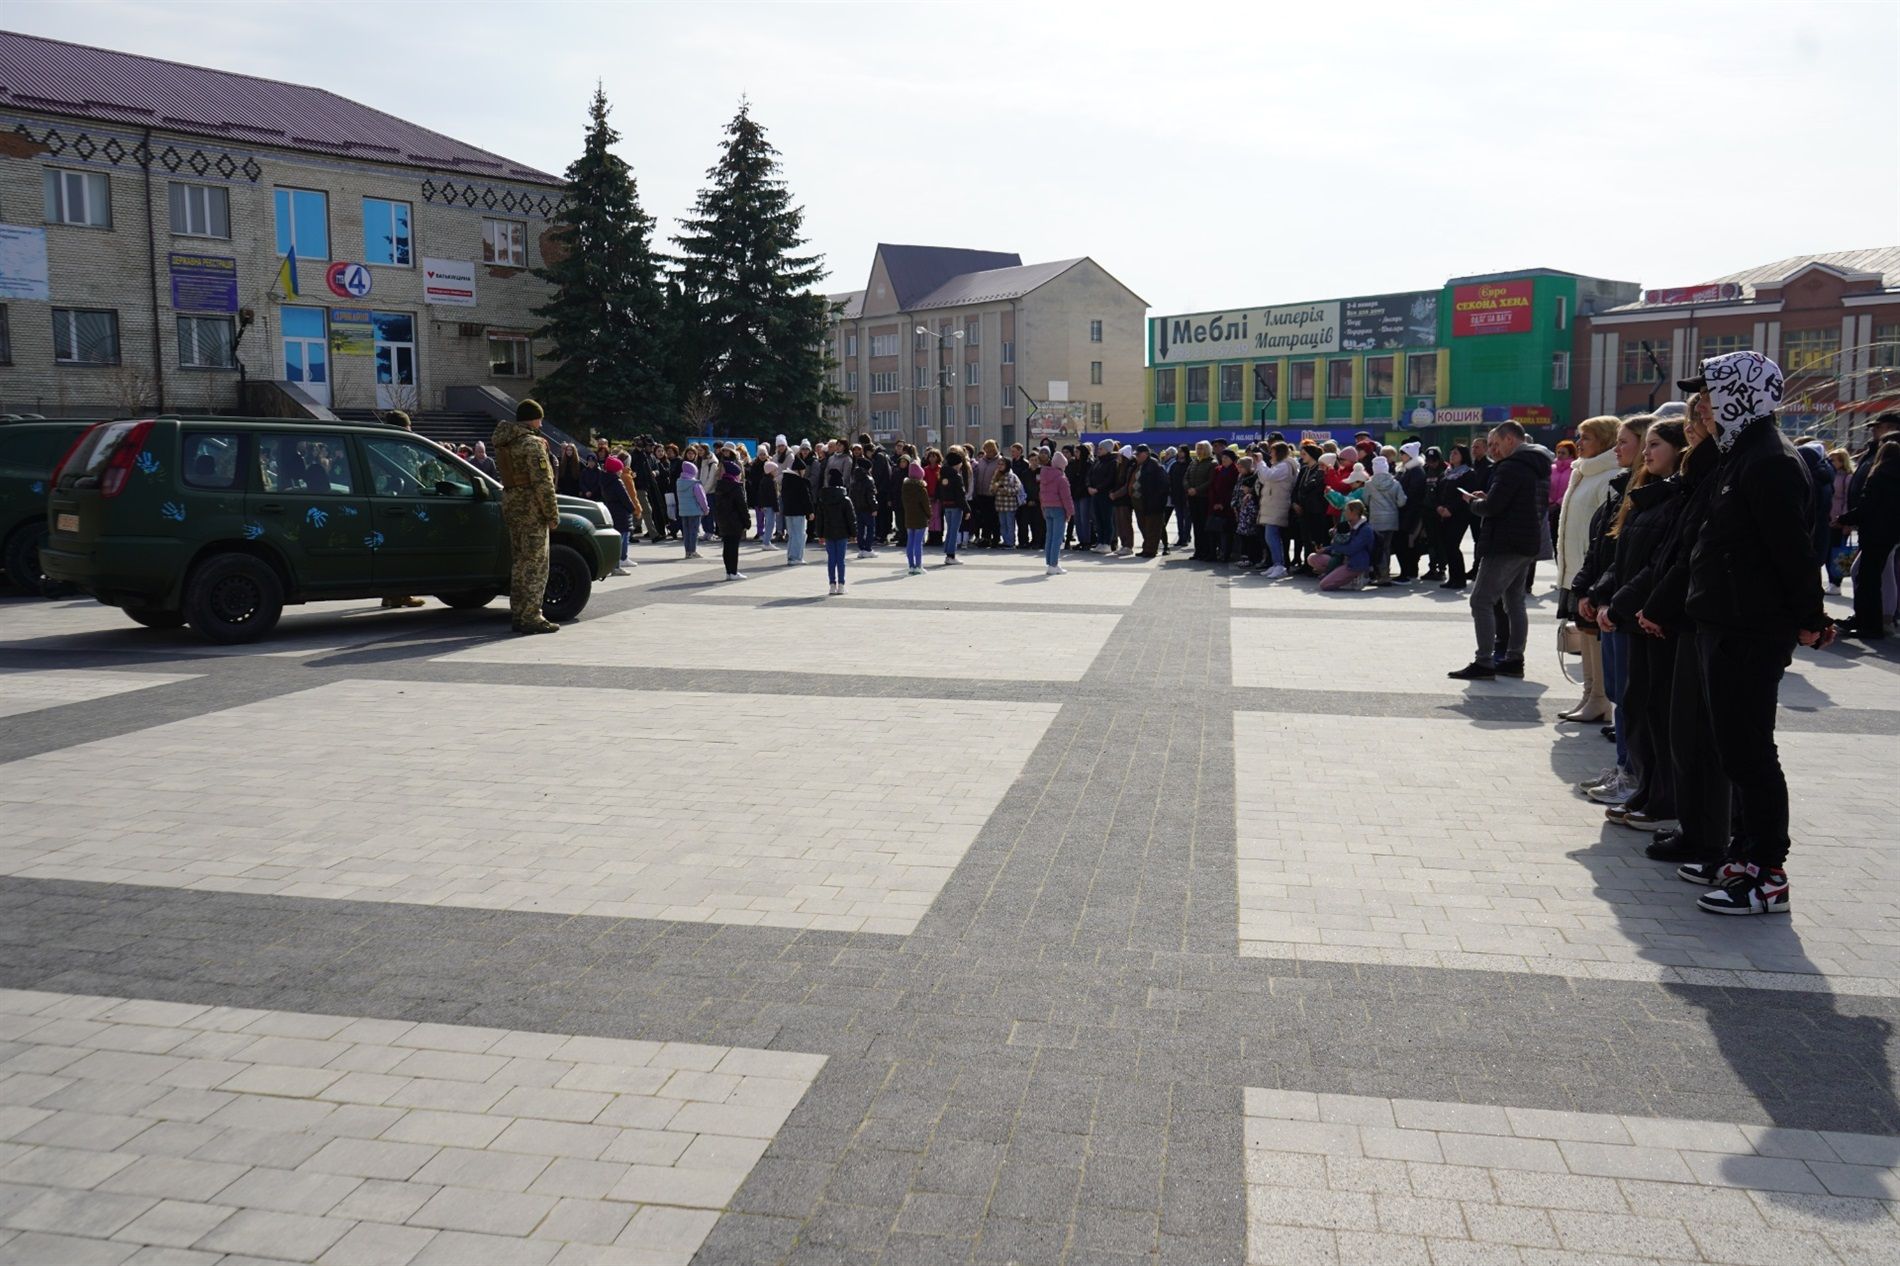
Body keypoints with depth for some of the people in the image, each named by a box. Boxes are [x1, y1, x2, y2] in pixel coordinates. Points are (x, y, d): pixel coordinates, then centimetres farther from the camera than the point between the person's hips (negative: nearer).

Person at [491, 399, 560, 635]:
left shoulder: (504, 443, 13)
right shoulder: (531, 443, -15)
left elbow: (505, 474, 16)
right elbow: (543, 483, -19)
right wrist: (552, 514, -13)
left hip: (512, 507, 9)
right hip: (531, 509, -9)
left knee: (519, 562, 16)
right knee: (534, 564, -5)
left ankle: (518, 613, 22)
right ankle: (530, 618, -5)